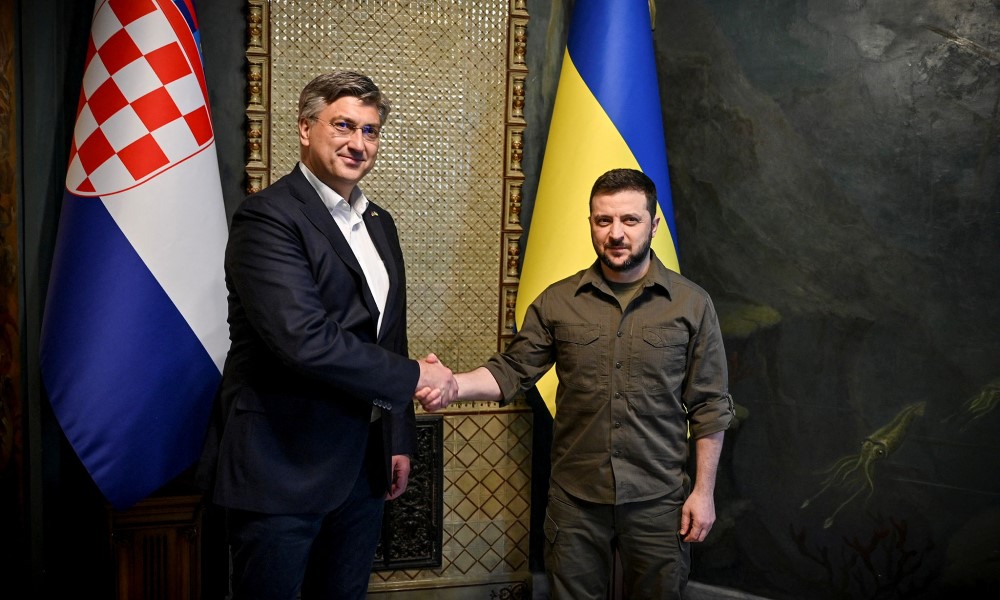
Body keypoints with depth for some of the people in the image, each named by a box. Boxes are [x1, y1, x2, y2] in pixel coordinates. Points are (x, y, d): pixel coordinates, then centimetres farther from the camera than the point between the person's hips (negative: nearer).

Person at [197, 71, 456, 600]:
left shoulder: (378, 223, 11)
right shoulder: (267, 218, -14)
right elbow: (305, 340, -27)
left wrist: (398, 439, 15)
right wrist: (415, 375, -16)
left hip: (362, 466, 8)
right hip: (282, 469, -7)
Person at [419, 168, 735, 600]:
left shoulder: (691, 304, -3)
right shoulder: (557, 301, 1)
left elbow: (710, 407, 0)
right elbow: (512, 371, -3)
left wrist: (704, 491, -2)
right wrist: (454, 385, -22)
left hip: (659, 500, -1)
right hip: (574, 499, 1)